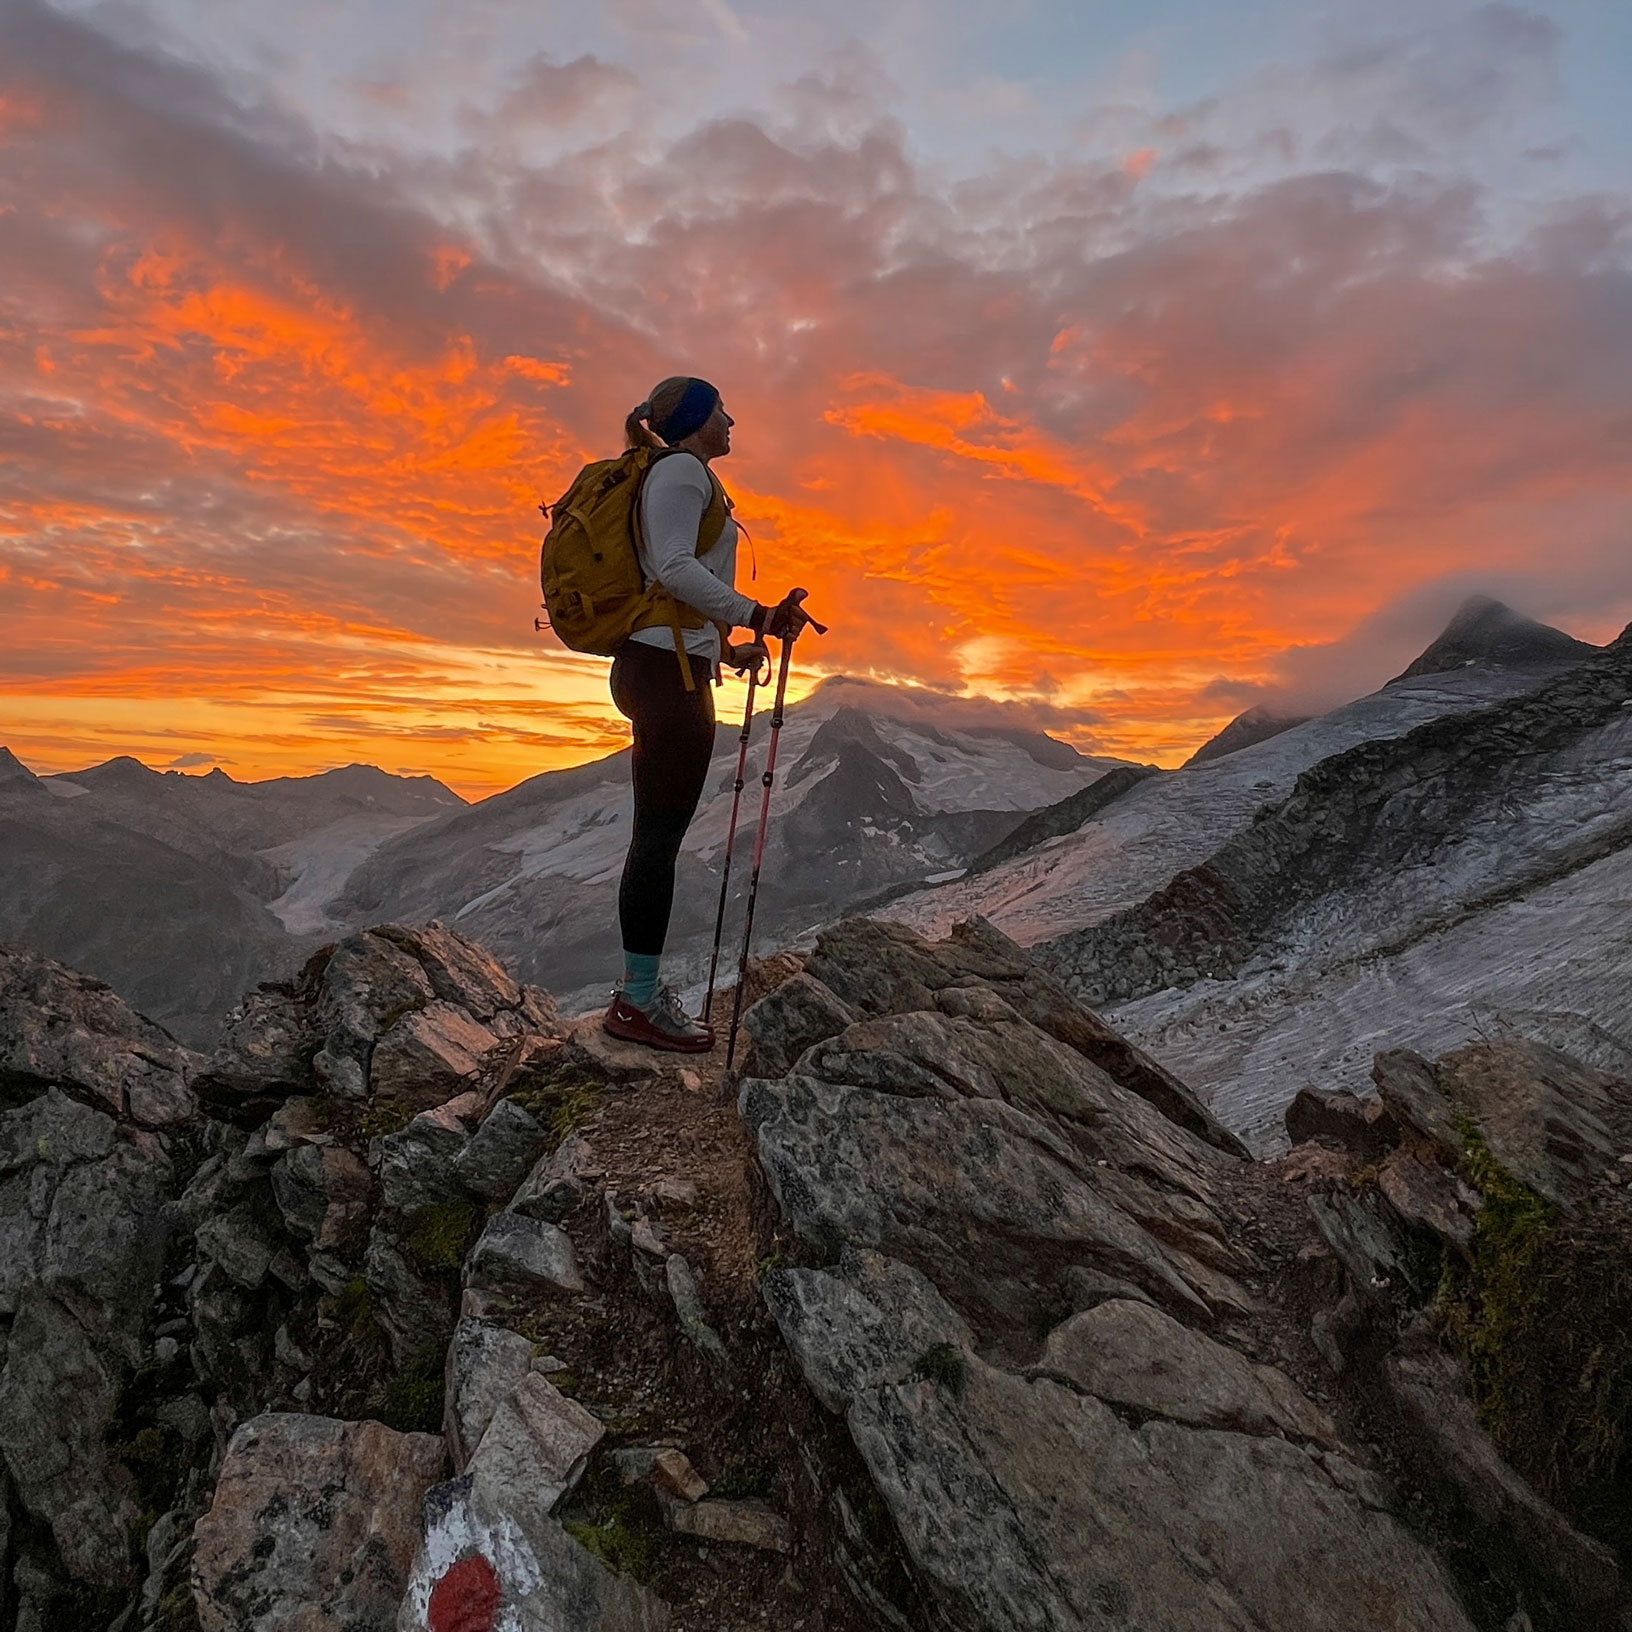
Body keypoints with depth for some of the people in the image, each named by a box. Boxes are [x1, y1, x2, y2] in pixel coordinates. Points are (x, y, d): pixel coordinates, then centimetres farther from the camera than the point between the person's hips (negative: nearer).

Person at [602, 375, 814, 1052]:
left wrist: (727, 648, 25)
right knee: (660, 834, -10)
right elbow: (672, 566, -18)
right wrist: (755, 615, -22)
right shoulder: (682, 469, -4)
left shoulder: (687, 477, 27)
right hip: (668, 668, -11)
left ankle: (639, 990, 17)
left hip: (665, 669, 11)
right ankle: (639, 1001, -4)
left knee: (658, 835, 10)